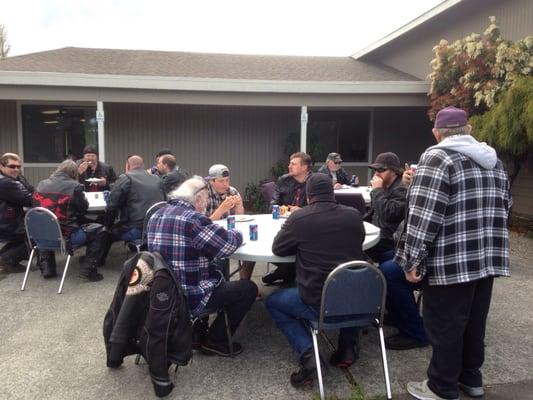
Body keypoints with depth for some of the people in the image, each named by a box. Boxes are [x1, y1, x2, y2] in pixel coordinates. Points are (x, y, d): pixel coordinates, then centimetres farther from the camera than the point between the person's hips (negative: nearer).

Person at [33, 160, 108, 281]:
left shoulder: (41, 185, 5)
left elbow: (37, 208, 17)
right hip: (66, 235, -5)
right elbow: (84, 208, 4)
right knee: (100, 231, 12)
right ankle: (87, 270, 5)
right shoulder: (75, 186, -9)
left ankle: (46, 267, 33)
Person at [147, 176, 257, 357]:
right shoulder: (193, 219, -22)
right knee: (249, 288, 3)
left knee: (219, 279, 32)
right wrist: (236, 234, 6)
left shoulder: (157, 215, 5)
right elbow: (229, 244, -17)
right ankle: (214, 341, 13)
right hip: (188, 298, -9)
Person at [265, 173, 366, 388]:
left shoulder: (299, 218, -10)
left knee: (272, 302, 22)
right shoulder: (354, 215, 2)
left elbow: (277, 248, 4)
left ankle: (308, 353, 2)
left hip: (317, 302, -4)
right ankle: (348, 346, 27)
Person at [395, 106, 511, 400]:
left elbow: (424, 215, -20)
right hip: (488, 259, 8)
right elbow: (504, 205, 22)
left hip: (452, 262, -8)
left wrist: (413, 259, -15)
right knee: (474, 322, 20)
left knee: (444, 327, 6)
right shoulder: (493, 159, 12)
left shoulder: (437, 157, -13)